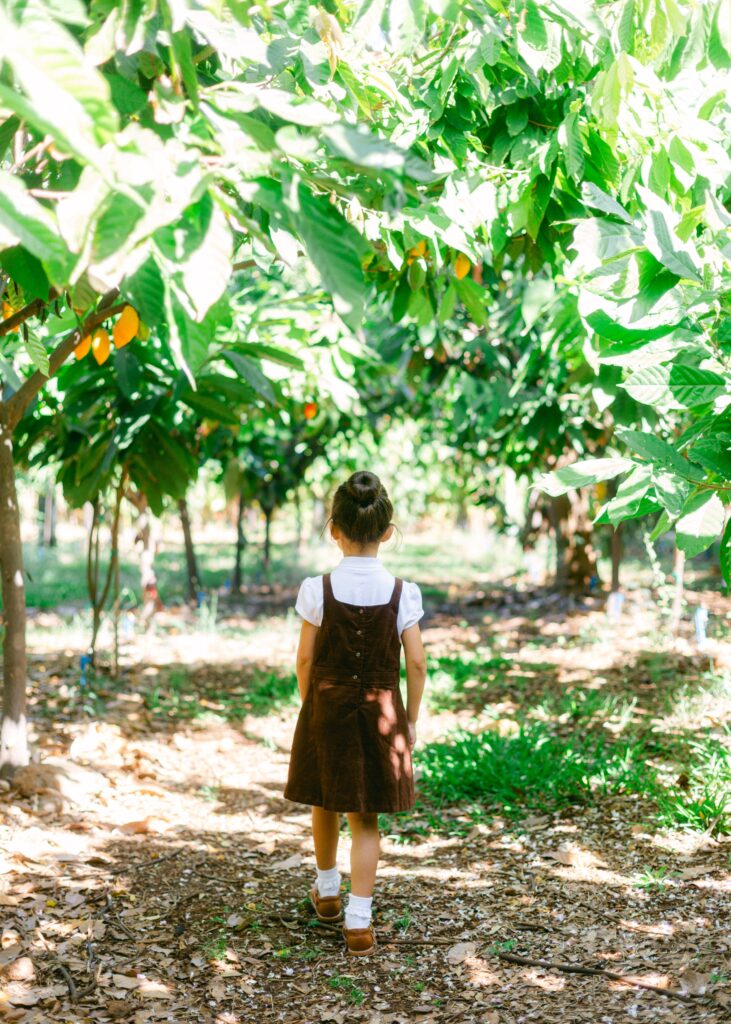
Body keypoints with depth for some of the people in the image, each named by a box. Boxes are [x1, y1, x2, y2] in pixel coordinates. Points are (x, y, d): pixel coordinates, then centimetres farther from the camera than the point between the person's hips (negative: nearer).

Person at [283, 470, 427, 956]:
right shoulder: (403, 592, -9)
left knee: (325, 804, 22)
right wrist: (411, 720, 6)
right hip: (381, 710, 0)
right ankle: (359, 920, 4)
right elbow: (417, 665, -6)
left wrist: (309, 707, 10)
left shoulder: (318, 589, -11)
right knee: (366, 816, 9)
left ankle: (327, 891, 41)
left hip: (326, 705, 0)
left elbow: (306, 659, -5)